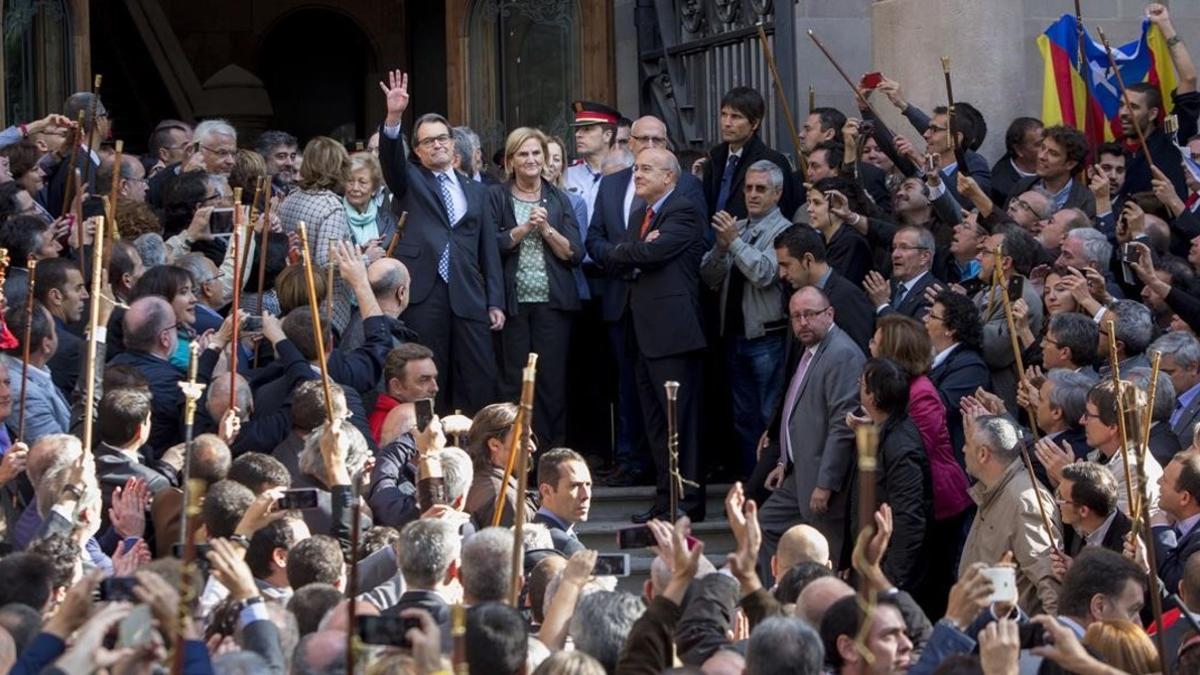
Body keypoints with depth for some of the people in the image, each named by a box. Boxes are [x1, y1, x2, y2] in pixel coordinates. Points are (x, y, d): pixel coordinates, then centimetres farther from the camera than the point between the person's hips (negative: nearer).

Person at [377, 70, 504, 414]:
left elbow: (489, 249, 15)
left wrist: (495, 302, 7)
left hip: (469, 297, 3)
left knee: (480, 383, -2)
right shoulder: (410, 182, 12)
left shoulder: (475, 191, 19)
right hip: (422, 295, -2)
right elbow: (391, 159, -11)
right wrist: (393, 118, -28)